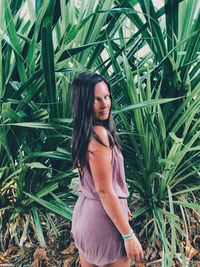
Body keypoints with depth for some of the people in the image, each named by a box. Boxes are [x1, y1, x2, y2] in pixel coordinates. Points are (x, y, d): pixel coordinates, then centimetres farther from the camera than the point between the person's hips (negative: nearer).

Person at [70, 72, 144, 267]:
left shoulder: (83, 132, 4)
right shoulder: (99, 134, -24)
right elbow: (104, 191, -24)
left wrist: (120, 205, 23)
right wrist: (129, 235, -17)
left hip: (85, 211, 9)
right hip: (104, 218, -9)